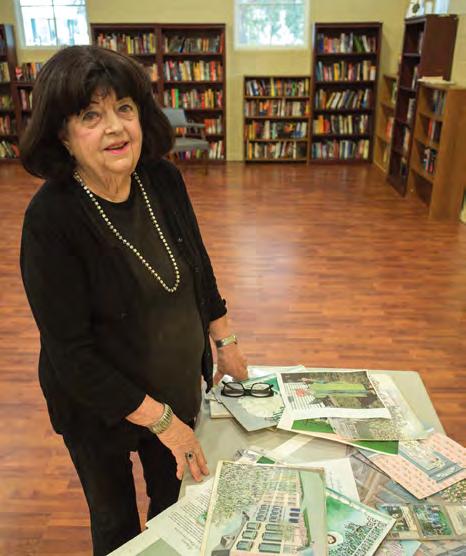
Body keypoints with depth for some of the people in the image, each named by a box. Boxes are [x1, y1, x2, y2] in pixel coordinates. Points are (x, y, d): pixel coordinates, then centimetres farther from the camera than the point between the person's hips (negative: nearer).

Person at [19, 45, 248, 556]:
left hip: (178, 385, 5)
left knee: (175, 496, 28)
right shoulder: (50, 219, -27)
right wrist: (159, 419, -20)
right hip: (100, 405, -4)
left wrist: (225, 343, 8)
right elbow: (71, 352, -24)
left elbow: (198, 267, 4)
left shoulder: (163, 180, -11)